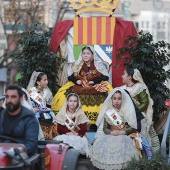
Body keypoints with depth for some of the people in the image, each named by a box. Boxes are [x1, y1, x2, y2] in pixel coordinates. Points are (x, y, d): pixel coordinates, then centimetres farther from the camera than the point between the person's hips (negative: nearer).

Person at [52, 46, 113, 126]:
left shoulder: (98, 64, 3)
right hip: (80, 88, 3)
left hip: (96, 87, -3)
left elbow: (105, 77, -6)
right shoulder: (78, 65, 11)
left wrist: (94, 82, -17)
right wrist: (76, 81, -12)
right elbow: (71, 77, 10)